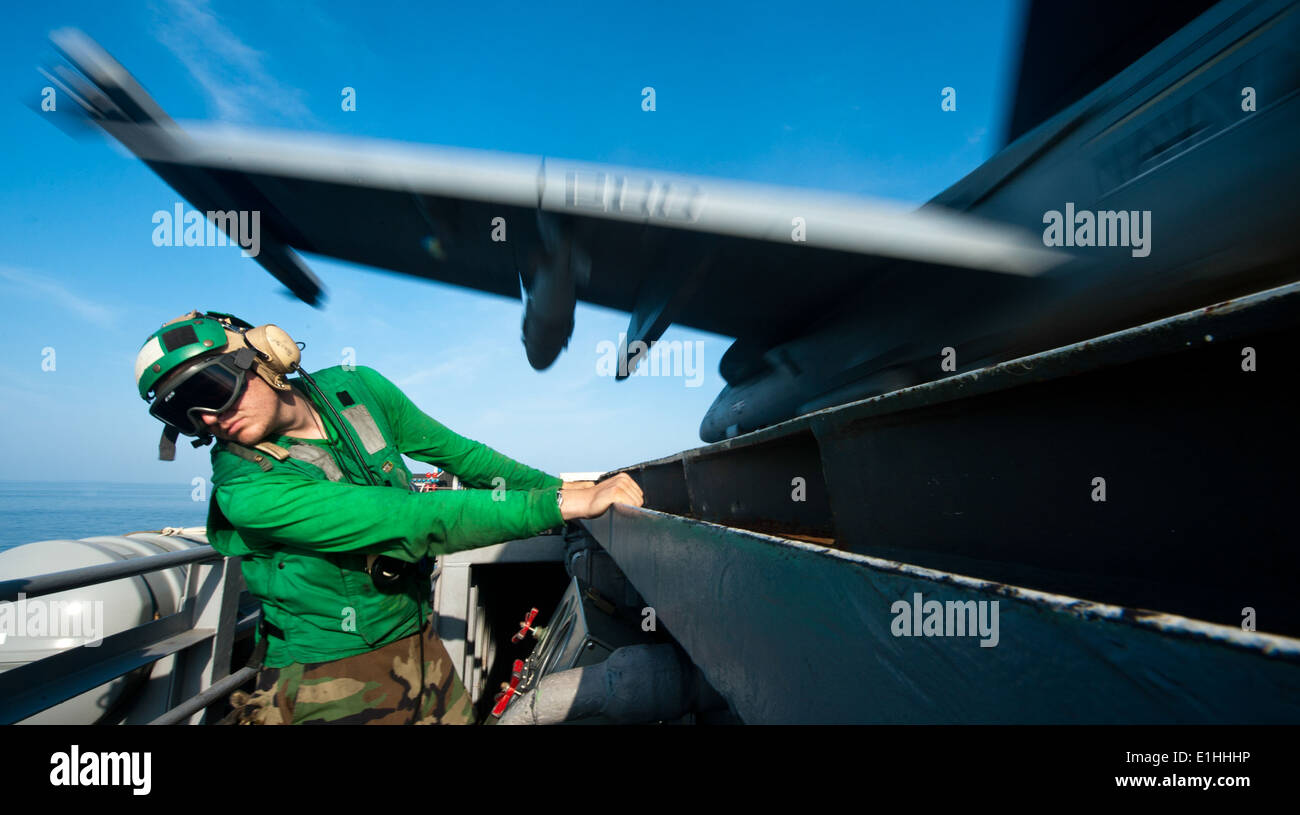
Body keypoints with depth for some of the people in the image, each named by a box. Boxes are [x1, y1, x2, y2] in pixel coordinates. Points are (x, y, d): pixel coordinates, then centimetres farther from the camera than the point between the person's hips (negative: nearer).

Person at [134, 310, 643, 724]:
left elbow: (454, 451, 5)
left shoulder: (355, 390, -6)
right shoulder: (245, 491, -23)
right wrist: (559, 506, -30)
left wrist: (562, 487, 5)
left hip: (421, 649, 5)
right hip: (333, 687, -5)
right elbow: (415, 520, -29)